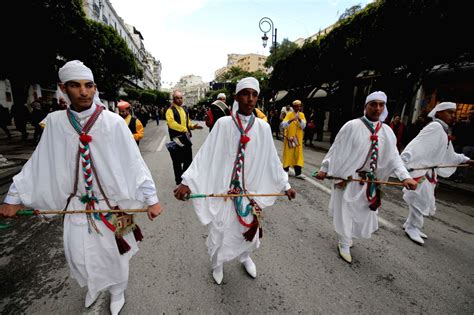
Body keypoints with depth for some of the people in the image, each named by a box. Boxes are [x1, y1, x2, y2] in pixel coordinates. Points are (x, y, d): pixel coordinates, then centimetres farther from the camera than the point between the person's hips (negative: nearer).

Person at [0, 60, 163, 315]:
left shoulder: (113, 121, -15)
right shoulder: (55, 122, -5)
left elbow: (134, 162, -16)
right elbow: (38, 164, 5)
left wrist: (151, 198, -16)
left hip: (111, 202, -3)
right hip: (76, 204, 3)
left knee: (114, 252, 14)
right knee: (79, 255, 16)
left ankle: (117, 292, 43)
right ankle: (93, 286, 50)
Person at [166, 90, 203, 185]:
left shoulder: (184, 110, 16)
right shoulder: (170, 110, -9)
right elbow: (171, 123, -26)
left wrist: (193, 126, 2)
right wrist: (184, 129, -27)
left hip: (186, 138, 7)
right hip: (176, 139, -7)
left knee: (188, 160, 14)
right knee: (177, 161, 5)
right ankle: (179, 180, 20)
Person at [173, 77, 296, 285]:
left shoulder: (263, 128, -3)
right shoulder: (223, 124, -10)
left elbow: (272, 160, 4)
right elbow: (205, 155, -12)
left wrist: (285, 184, 9)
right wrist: (187, 181, -19)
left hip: (251, 191, 3)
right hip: (224, 191, -2)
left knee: (250, 230, 20)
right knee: (220, 232, 14)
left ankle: (244, 257, 53)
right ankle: (217, 264, 46)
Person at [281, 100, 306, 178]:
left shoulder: (302, 114, 6)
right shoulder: (289, 114, -4)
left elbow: (303, 126, -5)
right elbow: (283, 125, -17)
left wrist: (299, 119, -20)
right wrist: (291, 120, -29)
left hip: (298, 138, 3)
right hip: (289, 137, -3)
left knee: (298, 154, 0)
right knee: (288, 153, 2)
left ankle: (298, 172, 2)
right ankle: (285, 170, 17)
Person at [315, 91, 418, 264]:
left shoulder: (387, 131, 4)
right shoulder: (352, 126, -11)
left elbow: (394, 156, 3)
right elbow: (336, 148, -8)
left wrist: (405, 176, -12)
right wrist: (324, 168, -8)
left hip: (370, 180, 5)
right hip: (348, 177, -5)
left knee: (364, 212, 17)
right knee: (346, 211, 7)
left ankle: (346, 236, 42)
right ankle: (344, 244, 28)